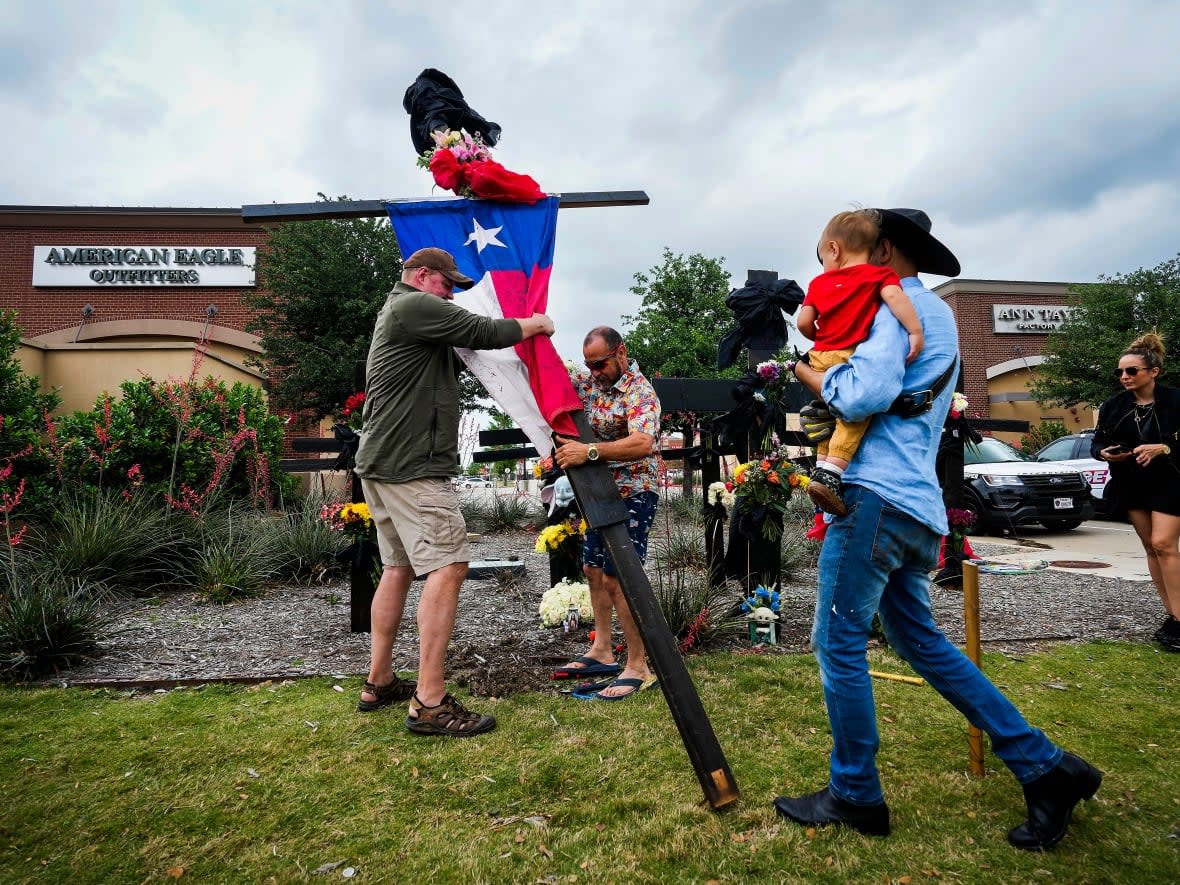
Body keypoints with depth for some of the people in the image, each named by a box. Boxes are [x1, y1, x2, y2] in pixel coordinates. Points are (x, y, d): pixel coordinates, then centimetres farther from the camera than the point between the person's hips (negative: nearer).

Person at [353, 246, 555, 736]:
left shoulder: (396, 312, 25)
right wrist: (535, 325, 6)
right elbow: (483, 332, -10)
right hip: (412, 466, -11)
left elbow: (466, 335, 23)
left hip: (380, 463, 11)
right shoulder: (415, 305, -9)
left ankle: (379, 682, 24)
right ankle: (430, 703, -12)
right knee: (448, 566, -13)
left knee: (398, 567, 16)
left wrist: (520, 326, 16)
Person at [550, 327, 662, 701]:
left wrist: (589, 451, -43)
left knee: (617, 579, -11)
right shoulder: (589, 380, 6)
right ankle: (602, 651, 29)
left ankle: (638, 667, 1)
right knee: (594, 570, 14)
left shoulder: (641, 392, -18)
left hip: (633, 493, -9)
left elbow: (642, 443, -34)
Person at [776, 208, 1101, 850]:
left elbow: (866, 394, -21)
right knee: (920, 641, 18)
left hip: (876, 496, -10)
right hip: (916, 507, 10)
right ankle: (1046, 768, 22)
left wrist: (807, 371, -4)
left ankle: (854, 797, 12)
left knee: (838, 641, -1)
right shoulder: (937, 314, 25)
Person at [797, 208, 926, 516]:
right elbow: (894, 297, -12)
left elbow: (803, 322, 10)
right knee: (855, 414, -8)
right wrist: (916, 332, -15)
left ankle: (822, 465, 21)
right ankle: (831, 473, -21)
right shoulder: (879, 275, 7)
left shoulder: (819, 282, 16)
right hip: (853, 358, -5)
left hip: (821, 358, 5)